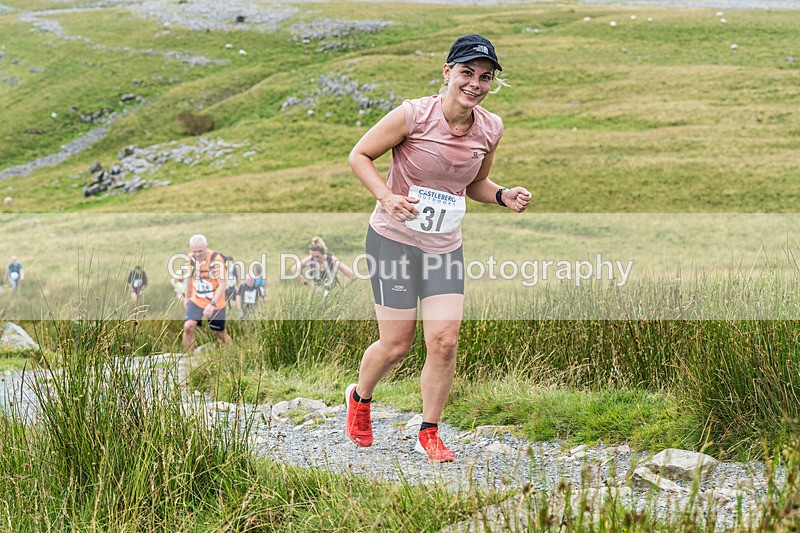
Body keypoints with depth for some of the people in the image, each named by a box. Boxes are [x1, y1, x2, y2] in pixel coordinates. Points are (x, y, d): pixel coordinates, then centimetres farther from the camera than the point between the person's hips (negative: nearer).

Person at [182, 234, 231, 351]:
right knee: (188, 327, -18)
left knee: (220, 333, 9)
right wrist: (187, 296, 21)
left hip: (215, 304, -3)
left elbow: (222, 284, -25)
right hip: (196, 301, 3)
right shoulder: (191, 258, -3)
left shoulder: (216, 259, -21)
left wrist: (212, 304, -35)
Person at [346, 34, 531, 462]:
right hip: (393, 239, -4)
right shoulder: (413, 115, -17)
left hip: (445, 248, 4)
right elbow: (360, 155, -7)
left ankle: (429, 434, 13)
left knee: (445, 341, -7)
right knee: (396, 343, 0)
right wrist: (386, 196, -23)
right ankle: (359, 398, 33)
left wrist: (503, 197, -4)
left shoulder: (490, 129, -1)